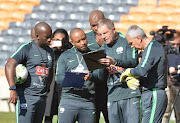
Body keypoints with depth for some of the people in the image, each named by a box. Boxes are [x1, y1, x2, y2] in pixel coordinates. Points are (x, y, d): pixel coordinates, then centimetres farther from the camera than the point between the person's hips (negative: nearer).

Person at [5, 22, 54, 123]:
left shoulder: (49, 51, 15)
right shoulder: (27, 49, -7)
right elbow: (9, 66, -17)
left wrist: (47, 89, 16)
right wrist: (13, 89, -28)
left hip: (42, 98, 7)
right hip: (26, 96, -7)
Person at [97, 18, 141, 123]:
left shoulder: (126, 42, 1)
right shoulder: (103, 48, 16)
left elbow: (133, 62, -14)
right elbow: (101, 76, 14)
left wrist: (115, 61, -29)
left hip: (130, 93, -5)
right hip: (112, 95, 5)